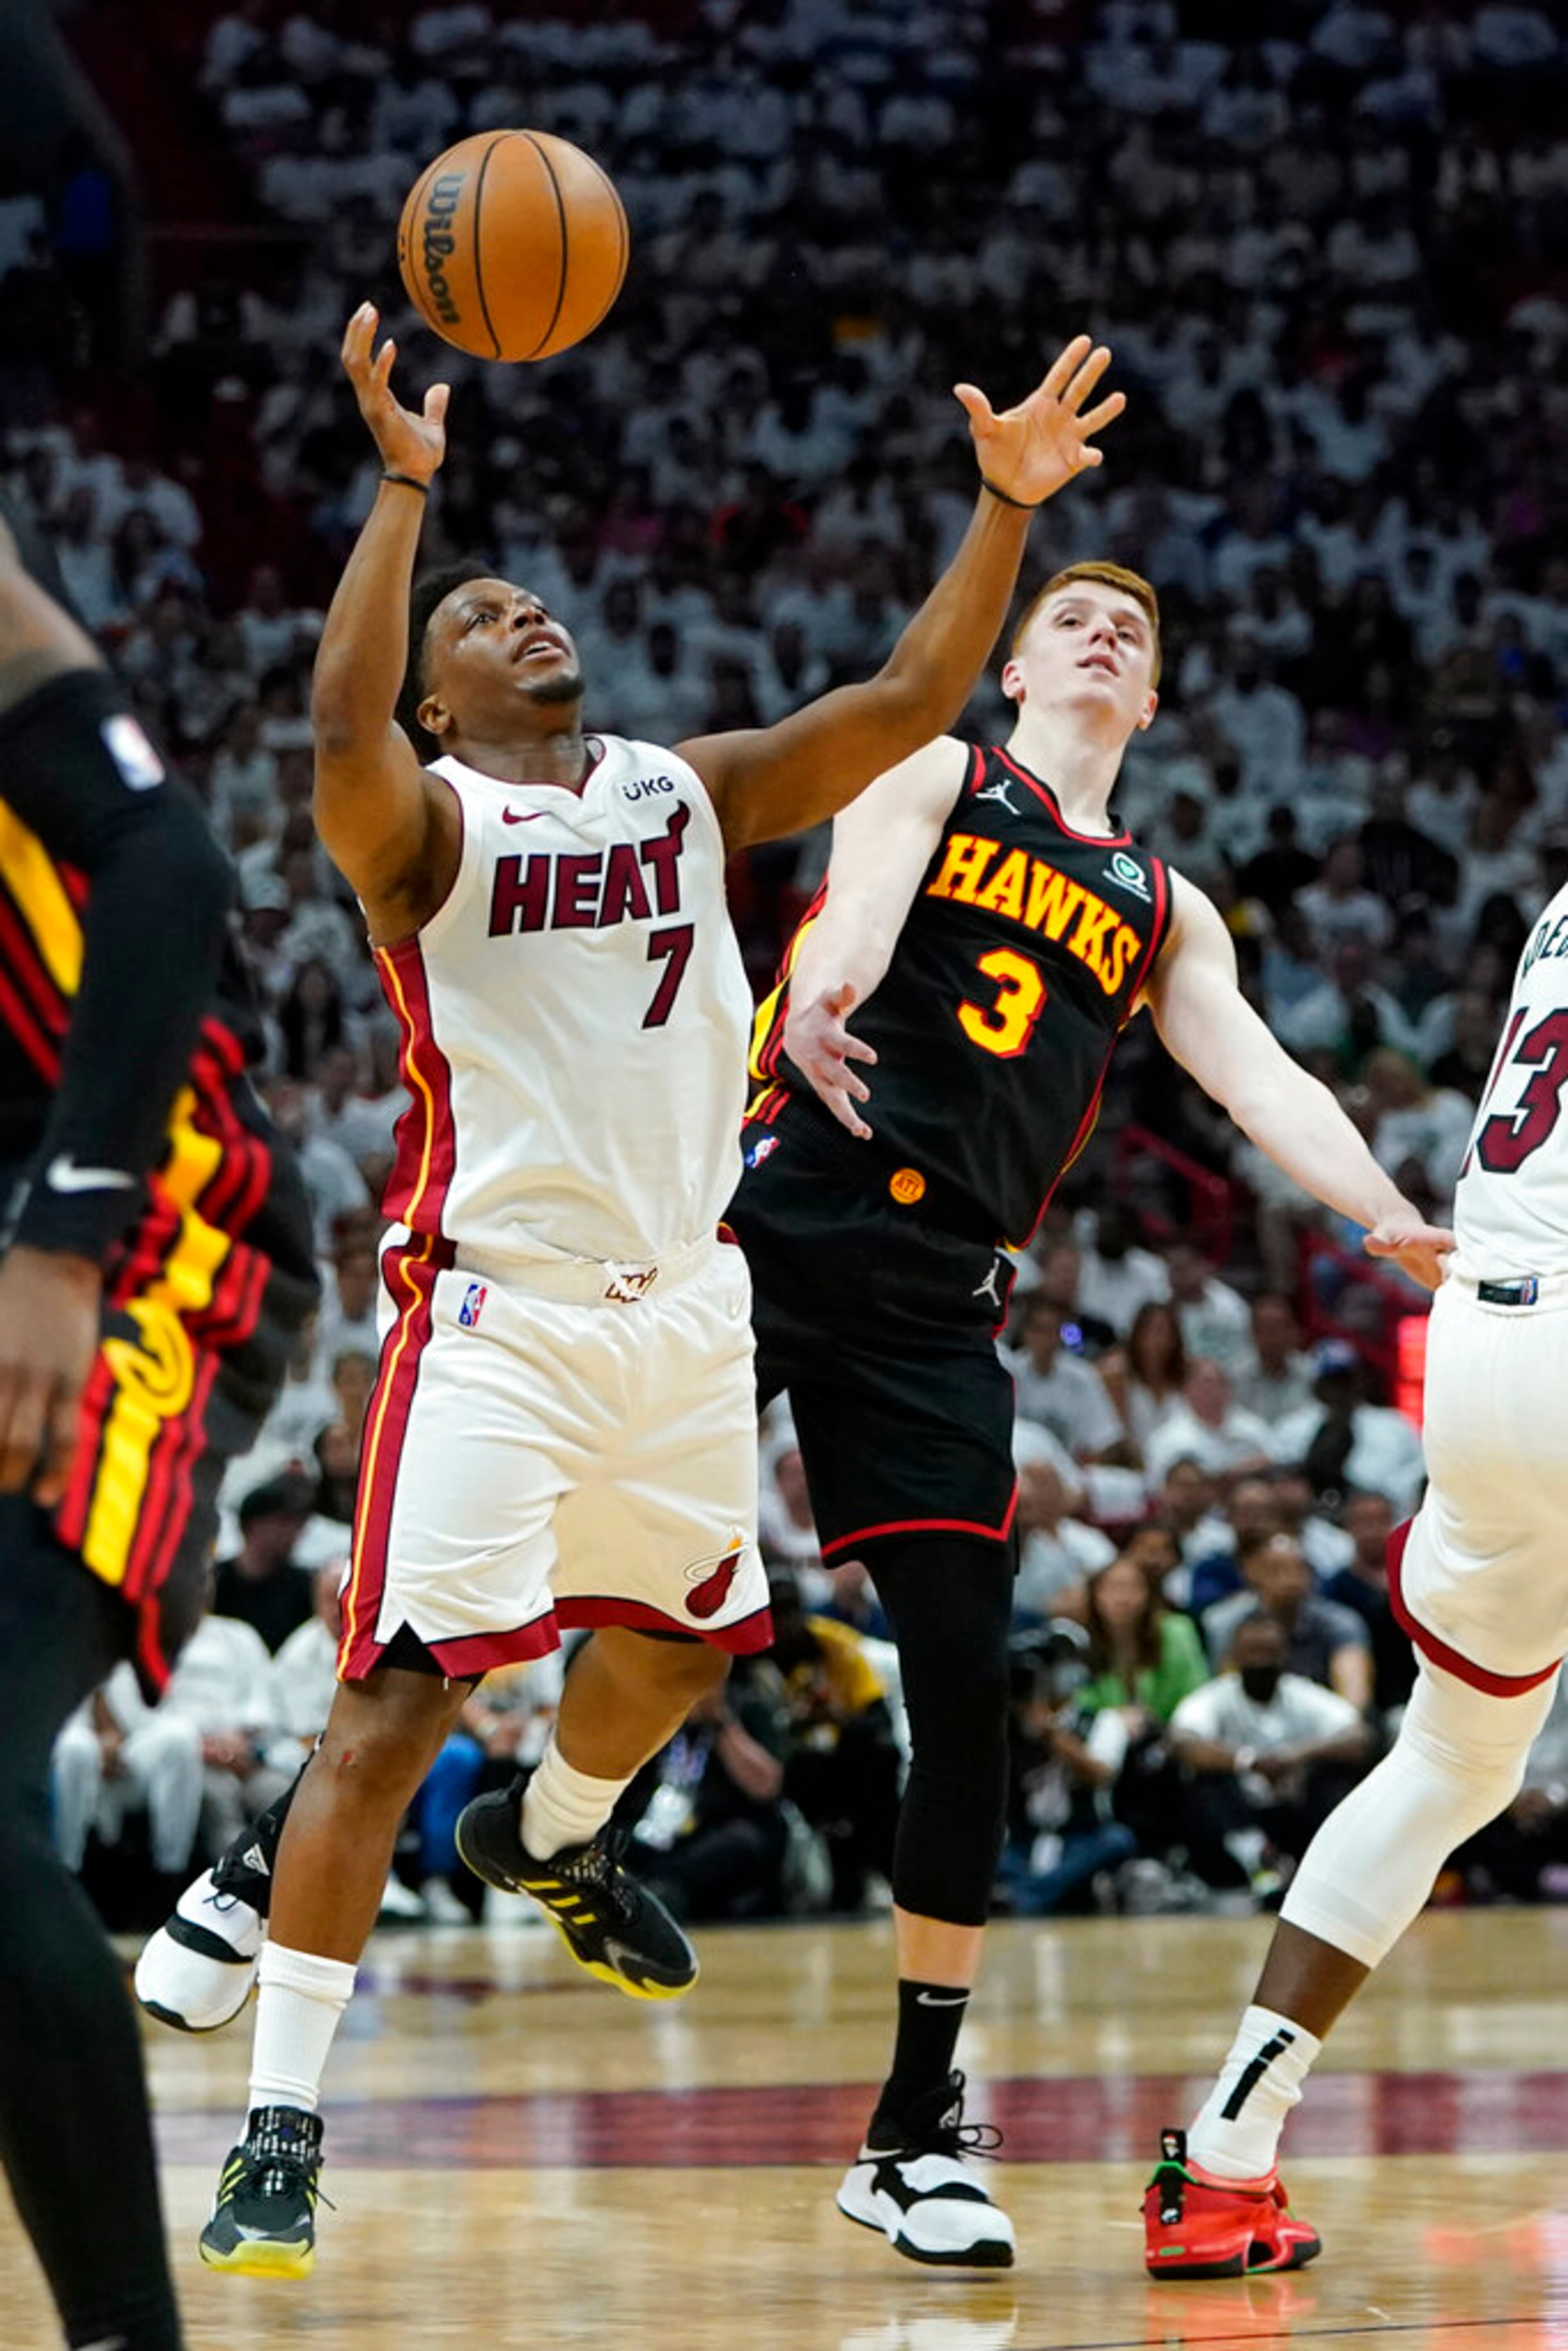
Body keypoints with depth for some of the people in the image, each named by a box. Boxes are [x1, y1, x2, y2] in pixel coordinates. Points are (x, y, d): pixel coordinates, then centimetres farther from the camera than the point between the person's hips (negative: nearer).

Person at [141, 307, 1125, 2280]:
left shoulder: (692, 791, 10)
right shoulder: (421, 822, -6)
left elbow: (903, 703, 1)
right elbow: (340, 732, -30)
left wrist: (1007, 505, -10)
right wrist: (402, 488, -36)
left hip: (683, 1300, 6)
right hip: (498, 1313, -6)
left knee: (682, 1642, 24)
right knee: (395, 1704, -13)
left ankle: (549, 1837, 58)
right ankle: (278, 2136, -11)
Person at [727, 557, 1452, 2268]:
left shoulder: (1161, 907, 22)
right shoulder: (937, 777, 10)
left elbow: (1260, 1079, 10)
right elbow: (863, 890, -12)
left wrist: (1397, 1220, -9)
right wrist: (821, 988, -36)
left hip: (938, 1306, 4)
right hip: (775, 1228, -3)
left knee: (968, 1695, -2)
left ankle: (914, 2137, 6)